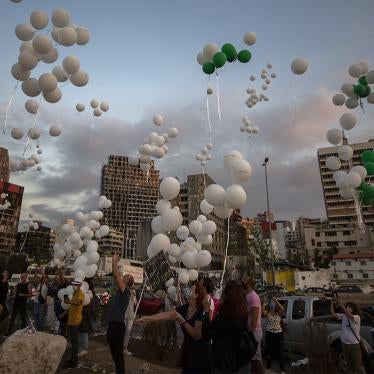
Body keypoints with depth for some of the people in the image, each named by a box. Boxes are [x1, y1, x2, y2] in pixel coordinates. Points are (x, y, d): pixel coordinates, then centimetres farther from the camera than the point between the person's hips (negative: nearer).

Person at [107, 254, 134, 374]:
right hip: (113, 324, 9)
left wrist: (115, 261, -13)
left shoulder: (125, 290, -11)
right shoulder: (121, 290, 12)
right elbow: (116, 276, 15)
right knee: (115, 353, 18)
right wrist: (114, 262, 12)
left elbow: (117, 275, -21)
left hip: (117, 325, -9)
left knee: (118, 354, -1)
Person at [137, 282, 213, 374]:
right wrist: (146, 318, -7)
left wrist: (182, 320, -24)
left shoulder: (202, 311, -23)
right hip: (188, 350, 6)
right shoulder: (184, 308, -2)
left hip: (201, 352, -6)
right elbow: (165, 315, -3)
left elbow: (196, 335, -23)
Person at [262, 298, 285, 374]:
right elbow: (263, 311, -26)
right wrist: (264, 302, -30)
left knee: (280, 351, 4)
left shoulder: (278, 313, -1)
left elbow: (282, 309, -23)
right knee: (269, 350, 10)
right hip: (269, 333, 0)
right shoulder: (267, 313, -3)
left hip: (278, 333, 0)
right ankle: (268, 367, 25)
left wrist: (276, 301, -31)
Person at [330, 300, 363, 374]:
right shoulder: (343, 316, 0)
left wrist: (341, 306, -38)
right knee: (349, 363, 20)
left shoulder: (357, 317, -13)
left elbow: (350, 316, -35)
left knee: (357, 364, 8)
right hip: (344, 343, 5)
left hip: (354, 344, -5)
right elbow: (334, 315, -10)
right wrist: (331, 304, -18)